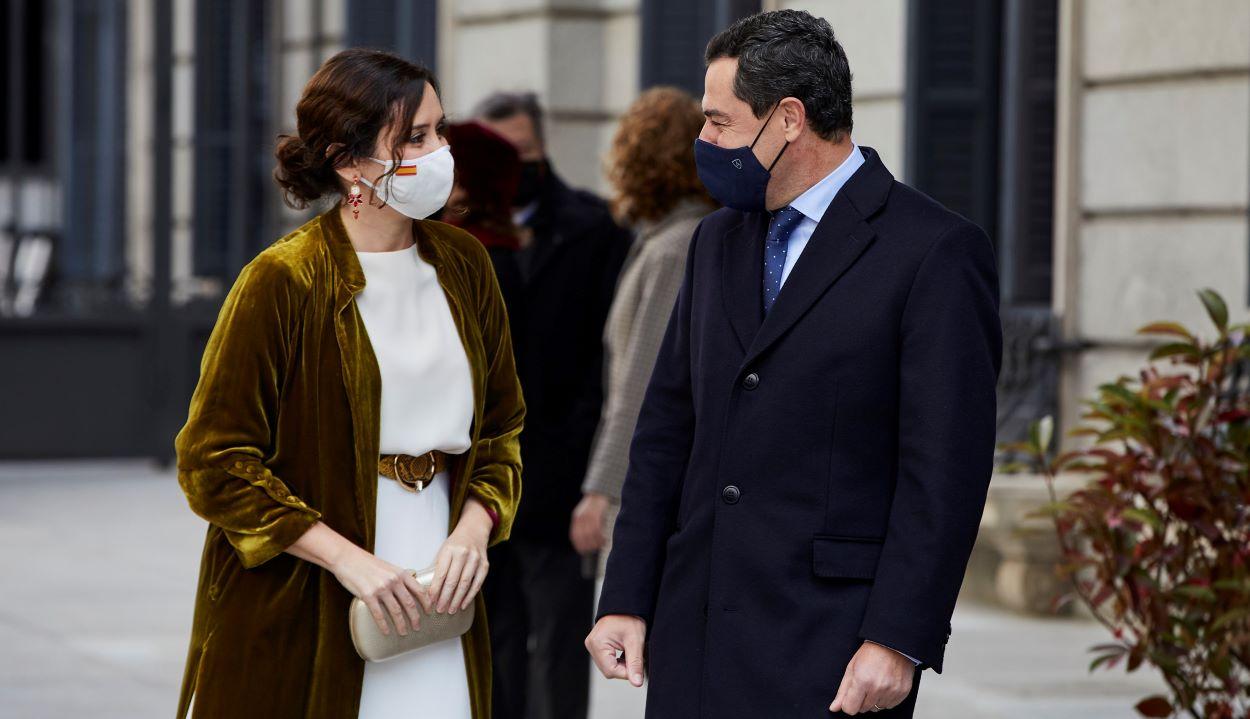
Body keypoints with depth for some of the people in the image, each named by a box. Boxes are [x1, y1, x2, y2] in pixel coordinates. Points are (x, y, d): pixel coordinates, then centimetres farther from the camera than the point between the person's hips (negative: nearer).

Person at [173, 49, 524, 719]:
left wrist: (473, 531, -3)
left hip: (434, 609, 4)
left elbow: (502, 425, 16)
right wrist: (347, 558, -17)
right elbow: (213, 461, -10)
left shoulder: (462, 264, 8)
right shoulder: (283, 280, -10)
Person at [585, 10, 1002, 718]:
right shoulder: (718, 241, 15)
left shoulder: (936, 252, -7)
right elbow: (668, 429, 14)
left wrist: (897, 641, -16)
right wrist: (626, 600, 8)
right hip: (696, 632, 6)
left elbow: (945, 467, -12)